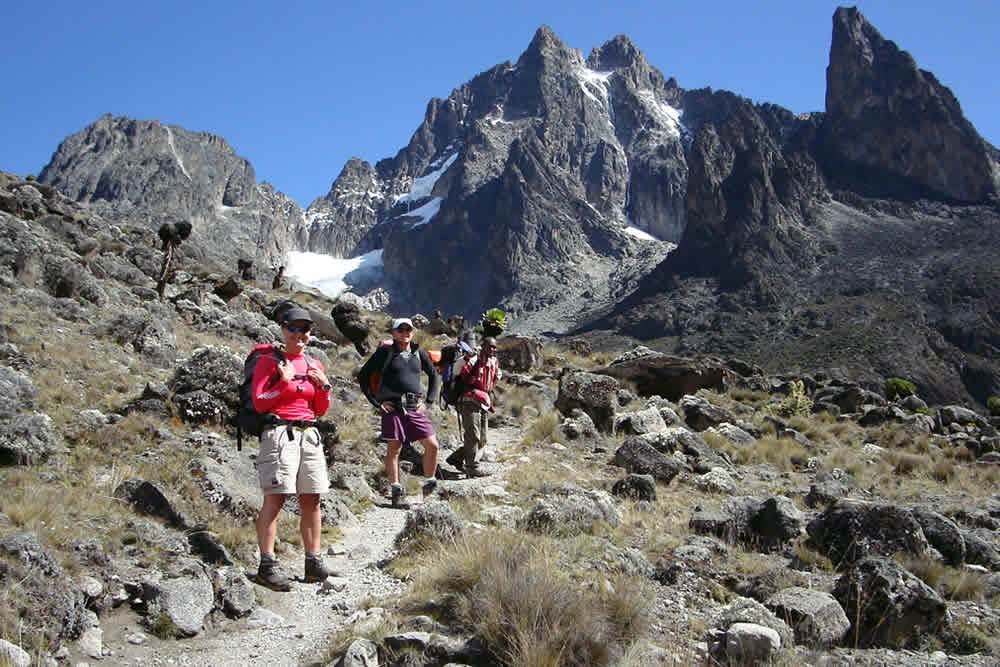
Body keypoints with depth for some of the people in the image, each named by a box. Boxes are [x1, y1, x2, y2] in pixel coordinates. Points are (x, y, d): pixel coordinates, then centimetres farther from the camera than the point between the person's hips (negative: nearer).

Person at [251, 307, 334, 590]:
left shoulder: (314, 365, 17)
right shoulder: (268, 361, 2)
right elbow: (259, 403, -6)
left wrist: (324, 386, 2)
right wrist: (285, 381, -12)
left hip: (309, 435, 6)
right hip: (279, 433, -6)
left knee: (312, 501, 5)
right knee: (275, 498, -11)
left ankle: (314, 563, 12)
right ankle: (267, 565, -8)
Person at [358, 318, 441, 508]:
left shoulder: (419, 353, 10)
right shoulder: (385, 352, 1)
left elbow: (434, 376, 23)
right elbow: (363, 375, 3)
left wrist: (428, 401, 12)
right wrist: (376, 402, -2)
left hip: (415, 408, 3)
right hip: (392, 407, -3)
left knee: (432, 445, -4)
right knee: (393, 449, 1)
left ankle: (428, 483, 13)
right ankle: (396, 492, 11)